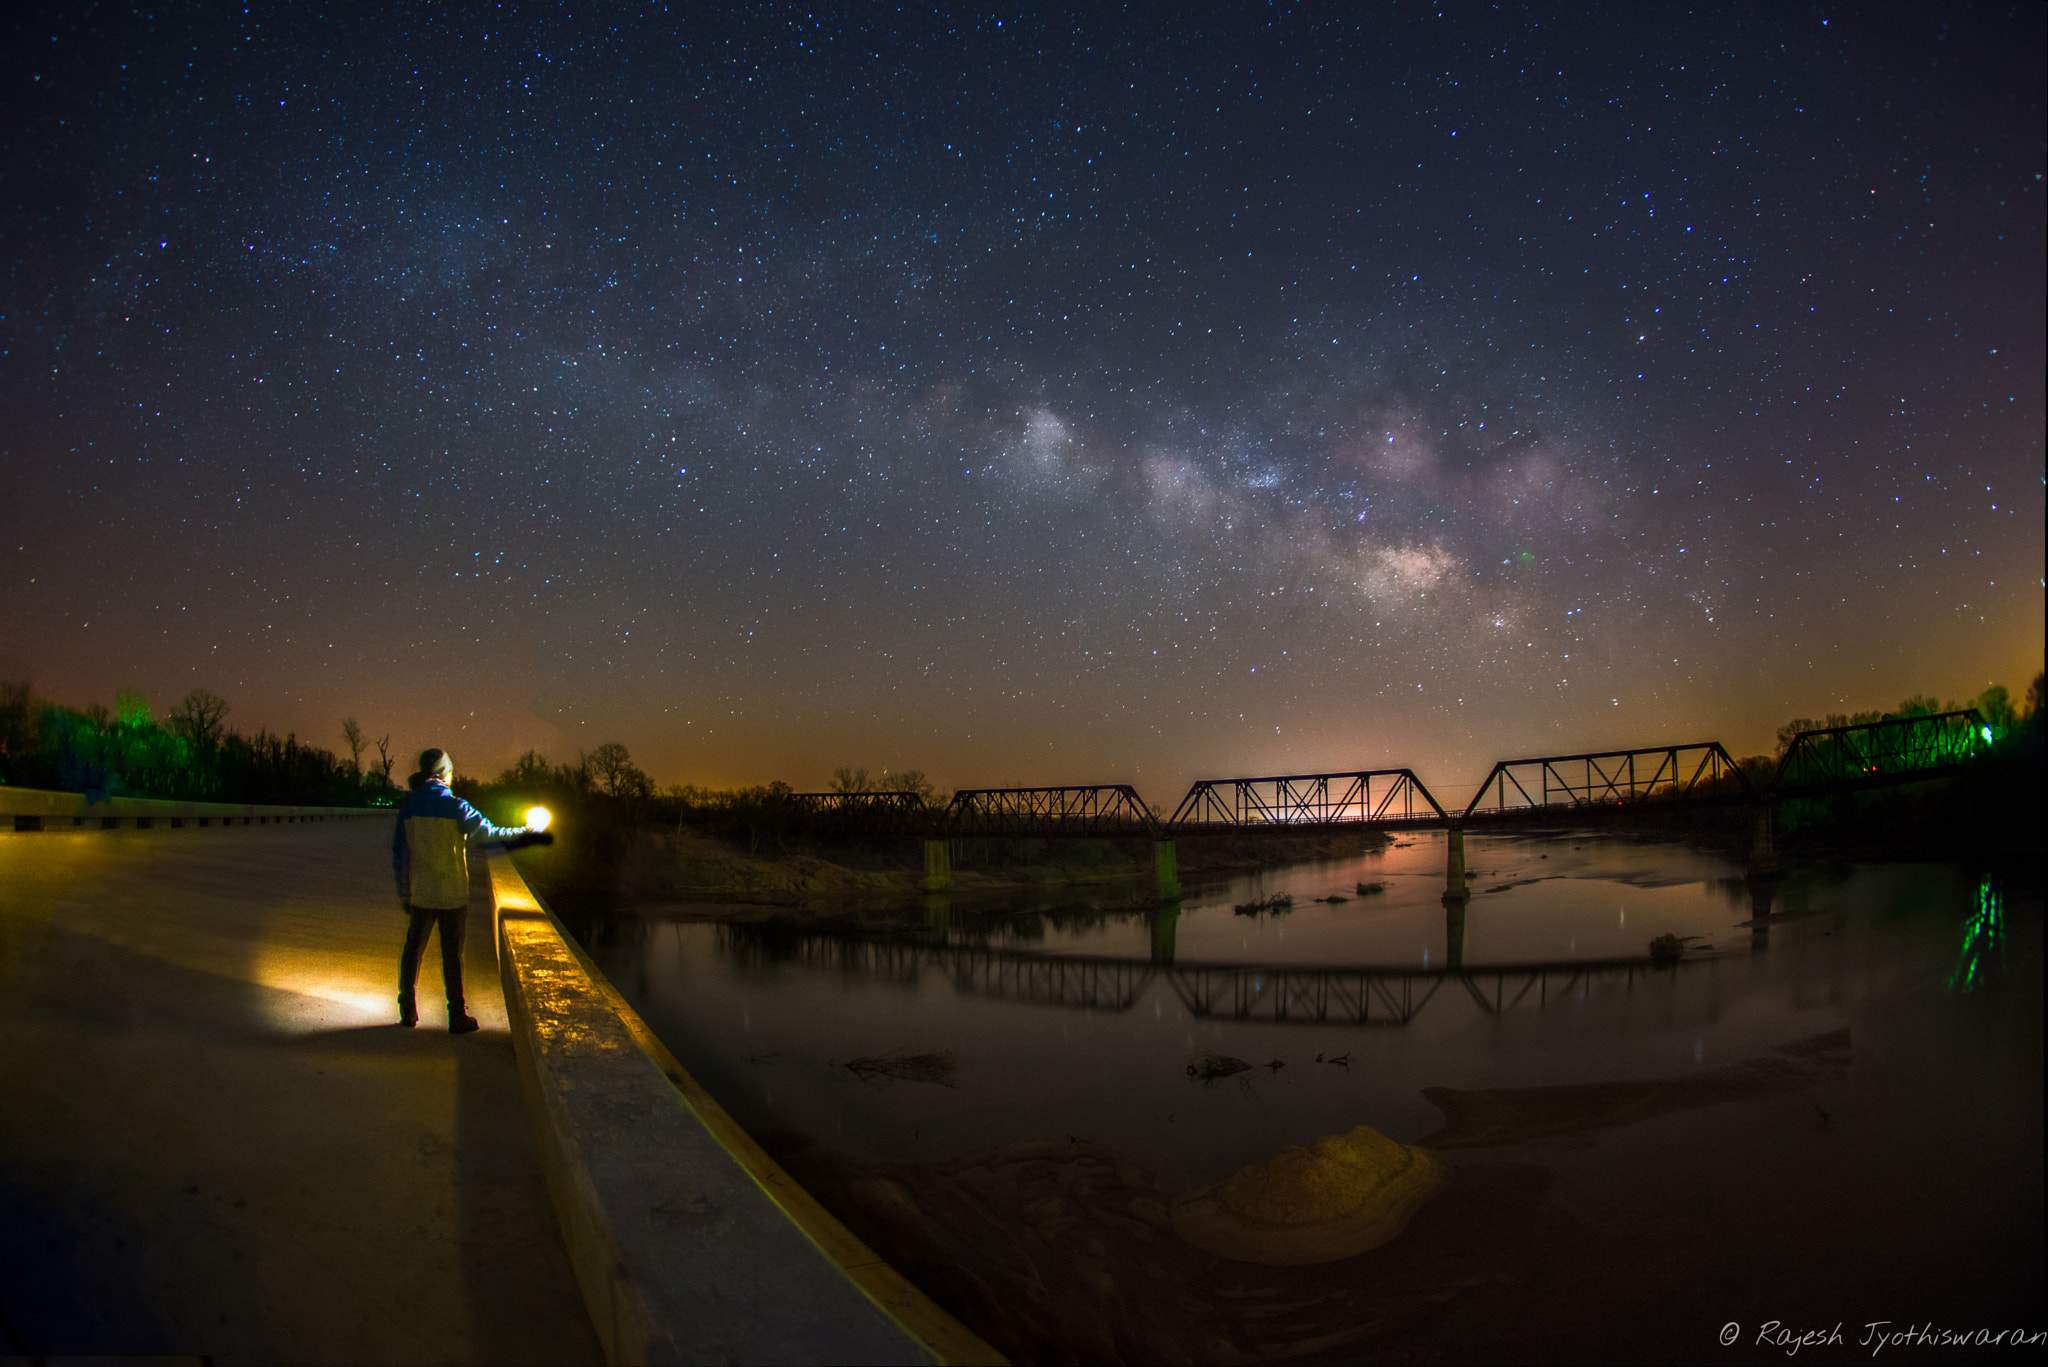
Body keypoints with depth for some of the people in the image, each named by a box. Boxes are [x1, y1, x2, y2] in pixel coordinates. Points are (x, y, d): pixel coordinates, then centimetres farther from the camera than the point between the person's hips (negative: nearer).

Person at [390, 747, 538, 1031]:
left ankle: (407, 1010, 19)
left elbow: (399, 853, 5)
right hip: (452, 893, -3)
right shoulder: (454, 806, -12)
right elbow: (489, 832, -5)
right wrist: (525, 830, 10)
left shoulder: (408, 806, 1)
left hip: (420, 893, 3)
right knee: (452, 954, 3)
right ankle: (457, 1016, 7)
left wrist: (404, 893, 13)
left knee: (413, 948, 16)